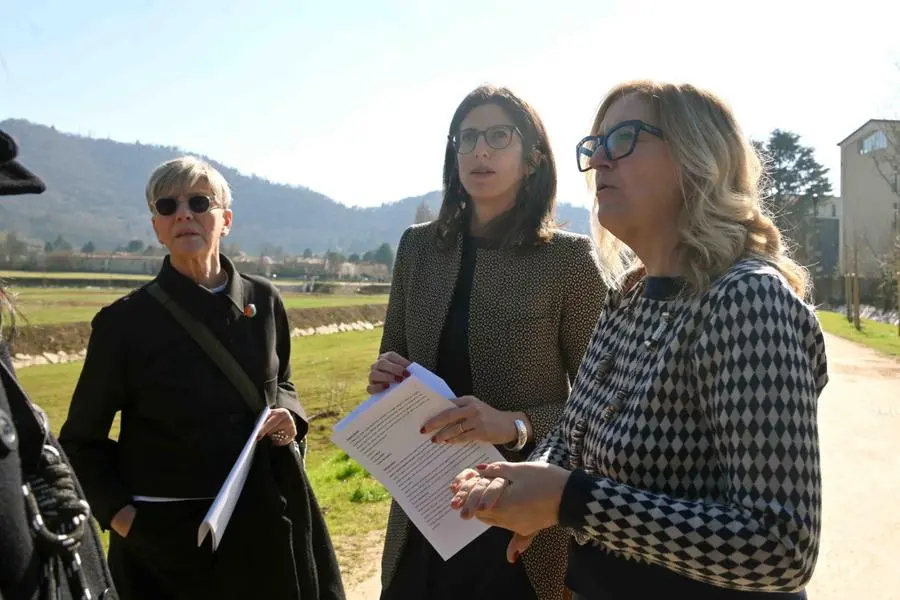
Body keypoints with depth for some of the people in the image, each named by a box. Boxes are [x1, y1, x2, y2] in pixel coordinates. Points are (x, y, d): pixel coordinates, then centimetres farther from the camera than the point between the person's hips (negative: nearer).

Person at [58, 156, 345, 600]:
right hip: (164, 537, -2)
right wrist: (118, 514, -13)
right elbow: (81, 443, 0)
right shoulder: (124, 321, -9)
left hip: (265, 522, 3)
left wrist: (289, 416, -5)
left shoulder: (263, 301, 0)